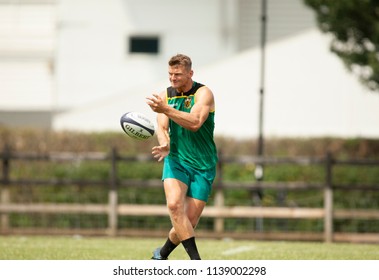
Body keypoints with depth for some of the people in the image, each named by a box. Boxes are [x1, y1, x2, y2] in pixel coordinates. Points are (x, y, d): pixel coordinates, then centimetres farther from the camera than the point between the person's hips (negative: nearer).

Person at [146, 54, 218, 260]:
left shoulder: (203, 93, -7)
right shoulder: (165, 96, 7)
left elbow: (194, 123, -24)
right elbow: (162, 127, -2)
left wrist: (165, 109, -35)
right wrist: (165, 145, -25)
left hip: (202, 165, -2)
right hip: (176, 160, 2)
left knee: (190, 221, -4)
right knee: (174, 204, -26)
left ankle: (162, 253, 23)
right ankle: (196, 261, -23)